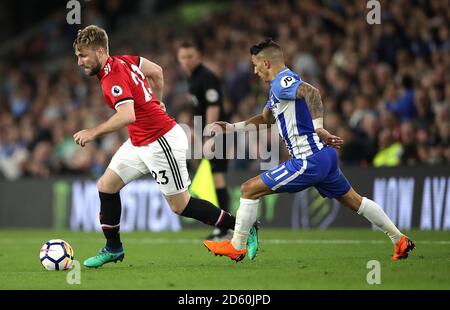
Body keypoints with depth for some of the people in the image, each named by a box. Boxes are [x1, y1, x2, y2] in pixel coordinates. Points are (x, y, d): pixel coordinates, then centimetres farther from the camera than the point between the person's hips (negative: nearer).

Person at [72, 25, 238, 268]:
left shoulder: (113, 78, -24)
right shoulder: (123, 61, 4)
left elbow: (127, 116, -38)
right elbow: (156, 71, 18)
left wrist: (93, 132, -34)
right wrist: (155, 105, 24)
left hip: (161, 143, -10)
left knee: (180, 206, 0)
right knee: (106, 185, 7)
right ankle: (113, 248, 17)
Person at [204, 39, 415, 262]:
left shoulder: (282, 82, -13)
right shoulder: (278, 86, 18)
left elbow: (311, 92, -32)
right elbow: (265, 118, 34)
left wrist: (318, 128, -37)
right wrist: (233, 127, 30)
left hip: (308, 160, -10)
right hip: (324, 155, 10)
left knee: (249, 190, -4)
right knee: (354, 201, 20)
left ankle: (236, 247, 5)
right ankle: (400, 241, 25)